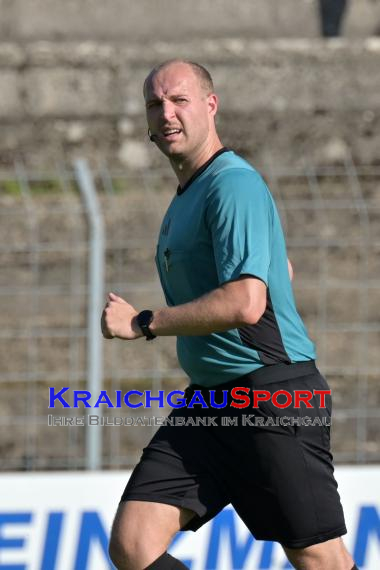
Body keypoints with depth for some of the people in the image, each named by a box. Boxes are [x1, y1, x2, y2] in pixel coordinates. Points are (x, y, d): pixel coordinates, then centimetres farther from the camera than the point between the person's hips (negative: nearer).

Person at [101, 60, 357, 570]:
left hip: (274, 394, -9)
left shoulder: (234, 184, -13)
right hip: (209, 400, 9)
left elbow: (246, 304, -25)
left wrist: (142, 323, -17)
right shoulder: (188, 196, 18)